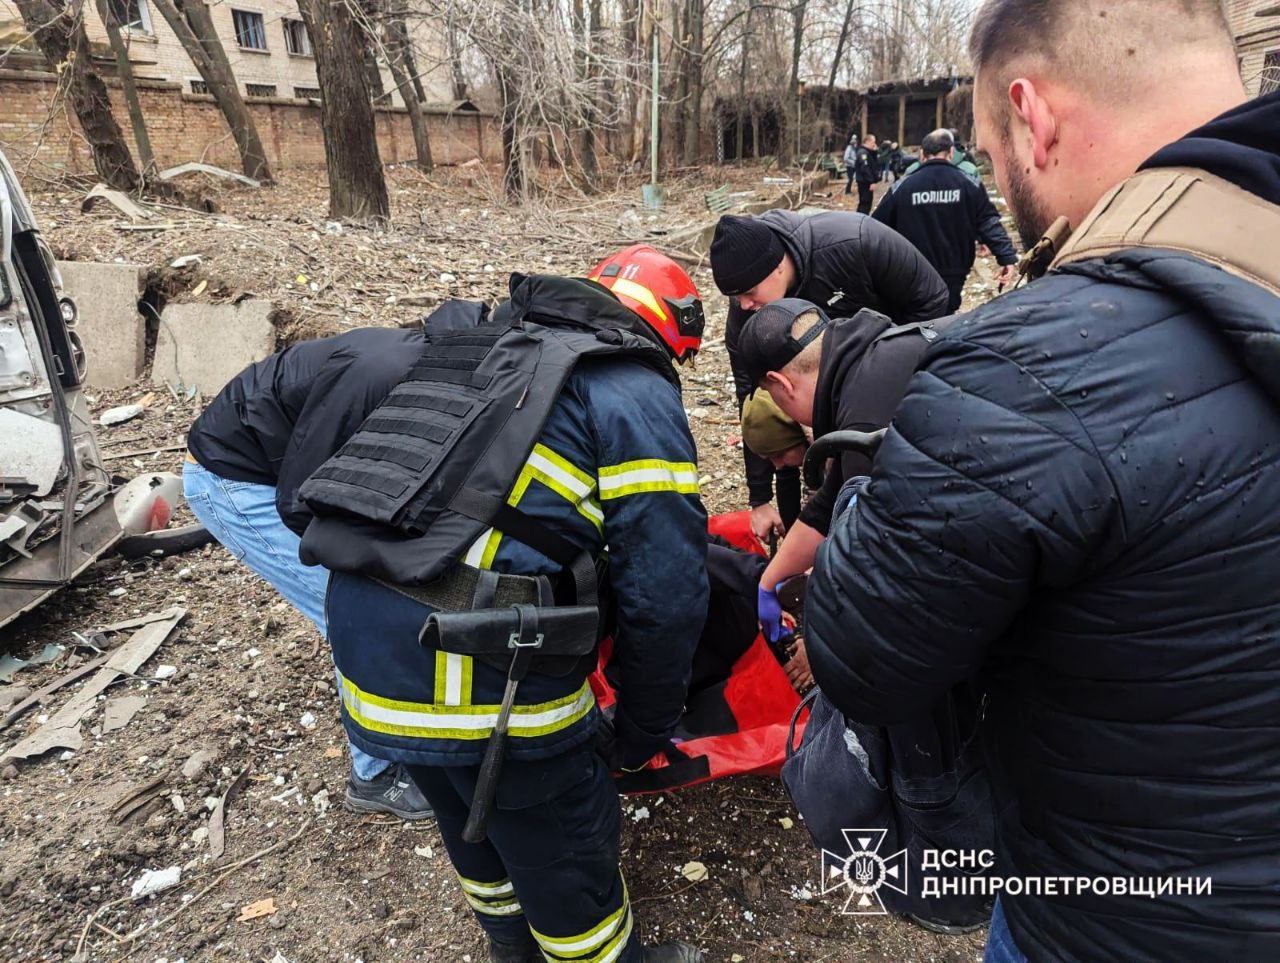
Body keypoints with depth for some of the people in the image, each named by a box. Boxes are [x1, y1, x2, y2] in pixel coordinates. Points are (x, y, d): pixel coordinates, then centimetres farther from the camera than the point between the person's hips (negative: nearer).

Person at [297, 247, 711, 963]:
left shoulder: (491, 352, 21)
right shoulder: (634, 393, -2)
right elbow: (665, 588, -8)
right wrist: (645, 730, 6)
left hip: (361, 635, 9)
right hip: (481, 664, -8)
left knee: (478, 829, 31)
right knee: (566, 855, 17)